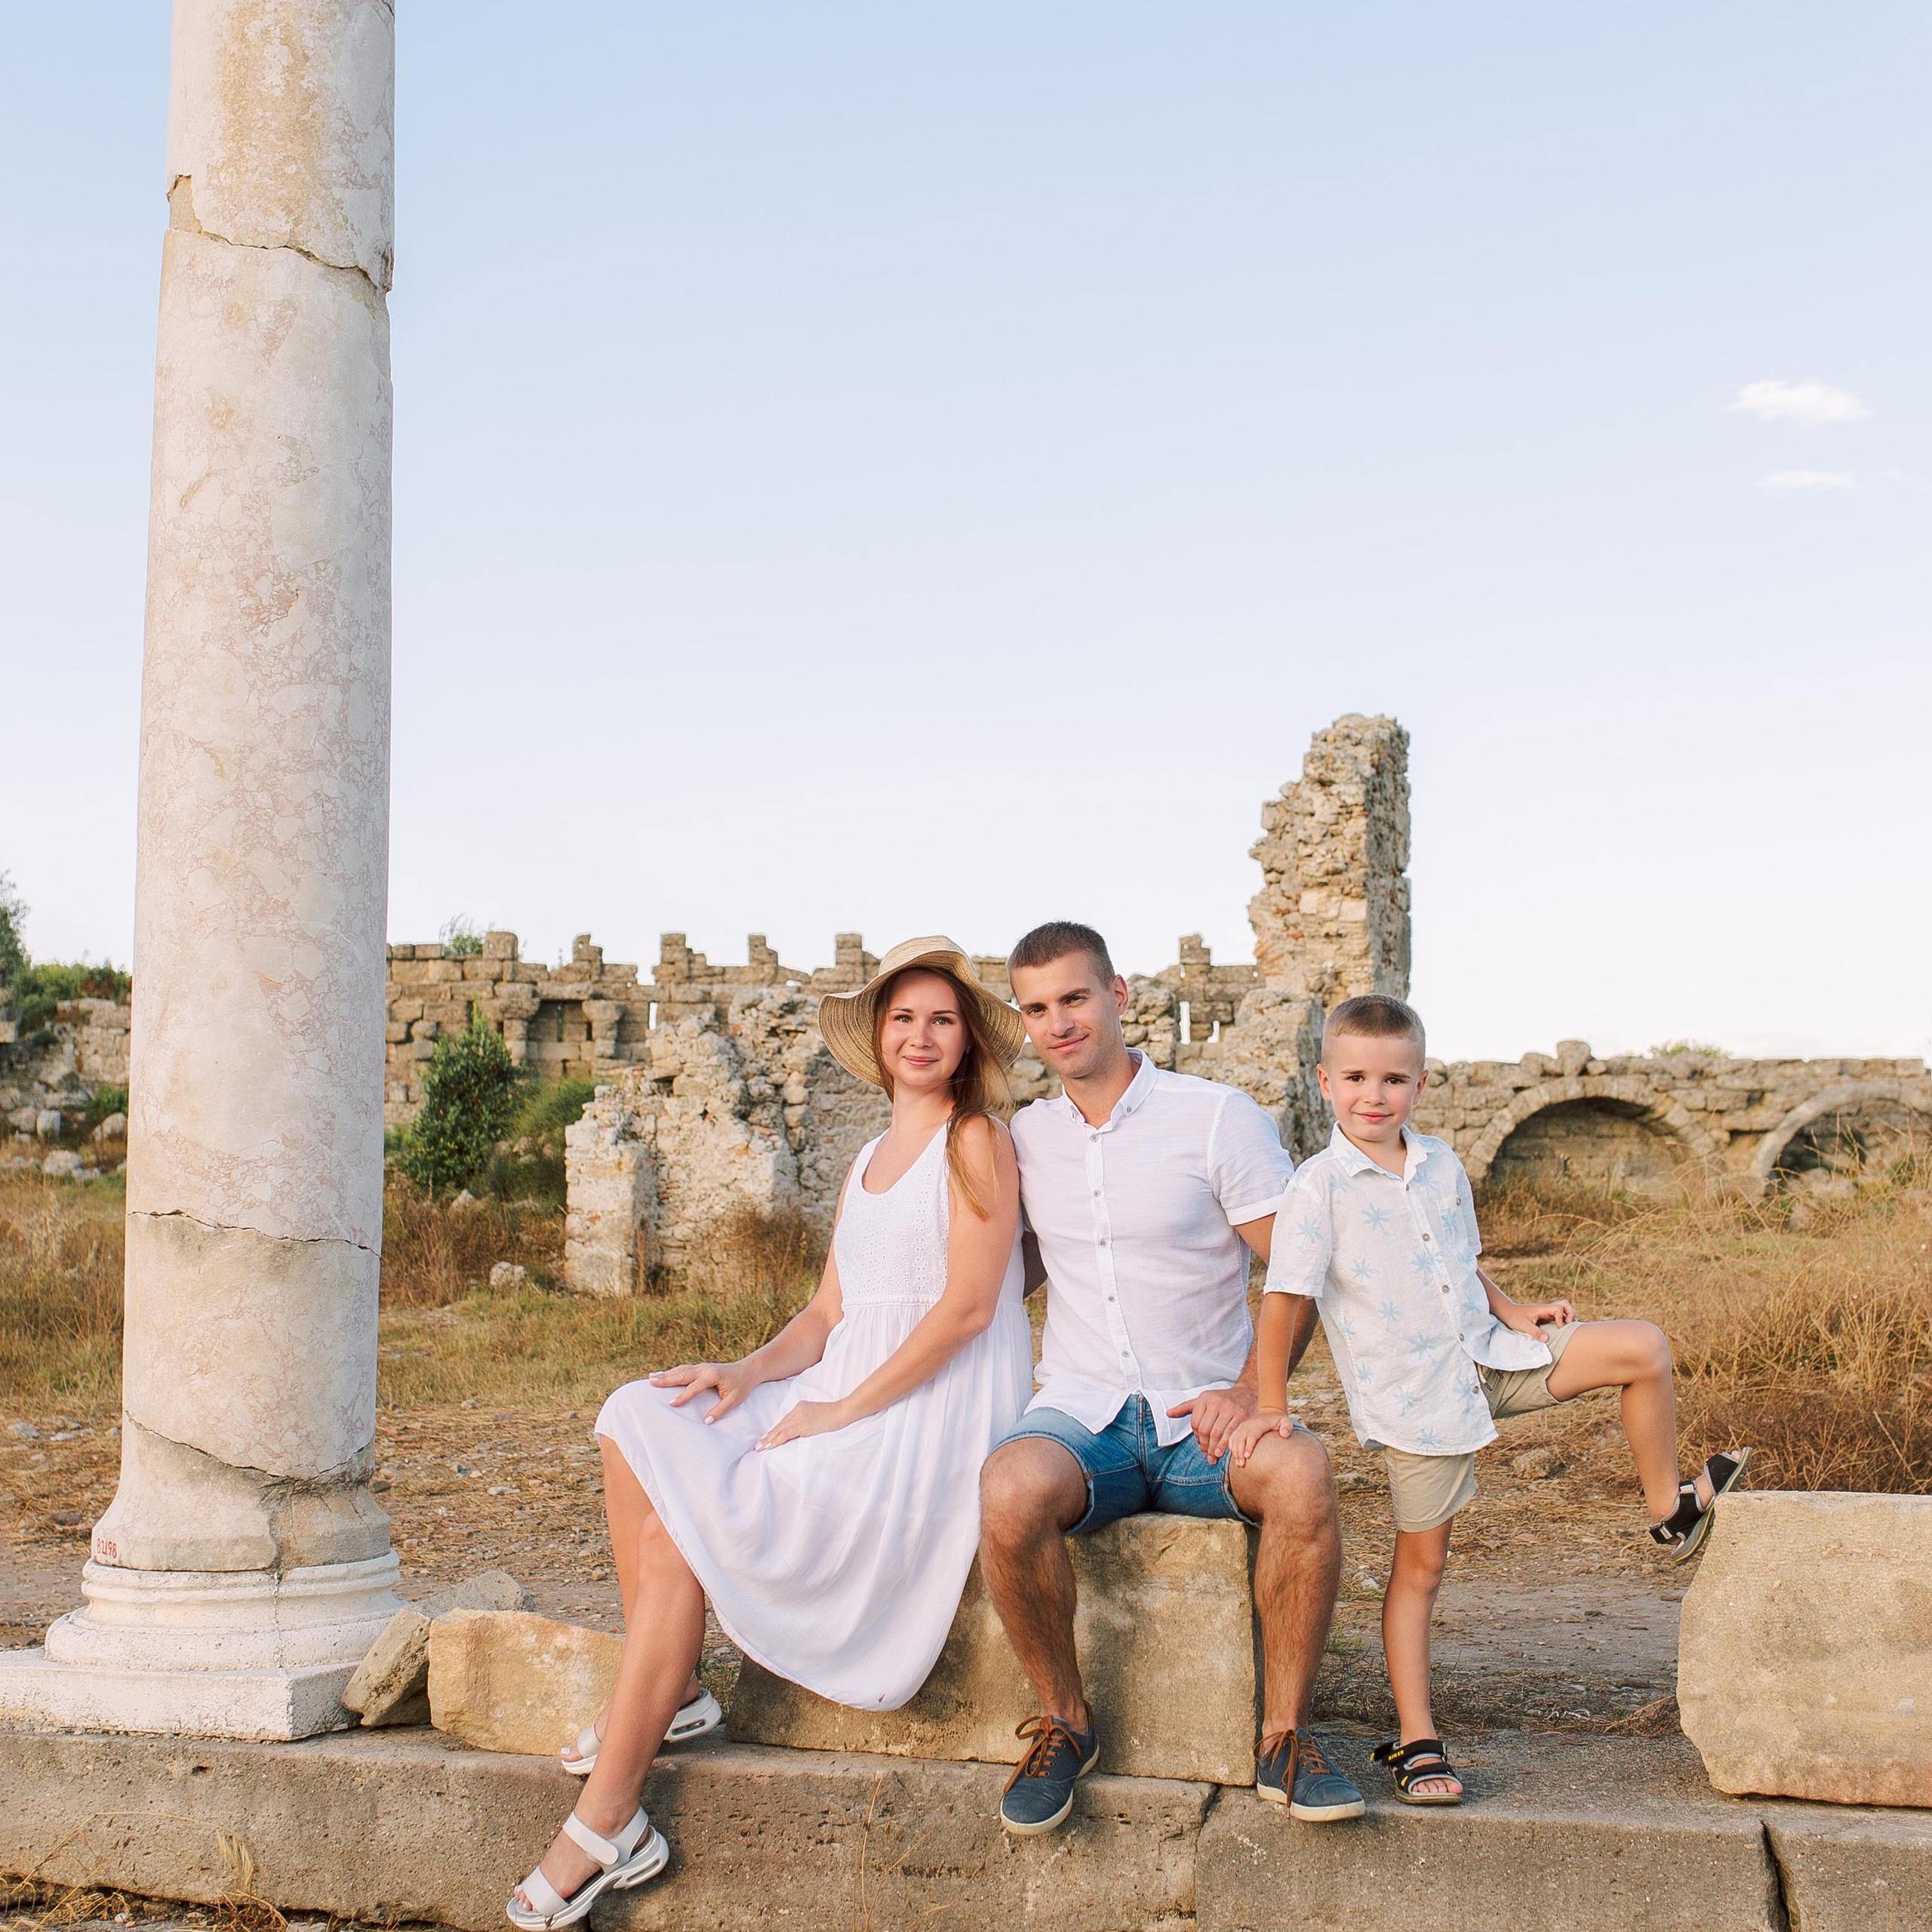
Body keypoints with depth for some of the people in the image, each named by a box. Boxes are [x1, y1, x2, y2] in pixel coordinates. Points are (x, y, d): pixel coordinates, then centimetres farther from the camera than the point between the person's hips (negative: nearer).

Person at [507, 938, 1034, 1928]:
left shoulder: (977, 1141, -4)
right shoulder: (868, 1161, 20)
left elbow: (967, 1306, -14)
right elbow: (828, 1313, 15)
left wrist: (843, 1409, -16)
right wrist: (750, 1372, -4)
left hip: (933, 1411, -8)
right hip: (846, 1391, 8)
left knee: (680, 1524, -19)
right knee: (640, 1423, -8)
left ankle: (607, 1825, -14)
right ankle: (660, 1690, -5)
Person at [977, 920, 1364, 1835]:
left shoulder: (1218, 1117, -1)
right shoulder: (1024, 1136, 11)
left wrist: (1250, 1389, -17)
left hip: (1203, 1419, -2)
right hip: (1081, 1416, 2)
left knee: (1300, 1472, -35)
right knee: (1011, 1492, -33)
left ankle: (1284, 1733, -14)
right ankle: (1064, 1721, -8)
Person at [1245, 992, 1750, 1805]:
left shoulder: (1441, 1165, 6)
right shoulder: (1319, 1187, -13)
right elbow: (1285, 1297, -17)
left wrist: (1515, 1314, 3)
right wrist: (1270, 1405, -21)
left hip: (1487, 1356, 6)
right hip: (1412, 1395, -5)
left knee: (1642, 1347, -2)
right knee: (1420, 1562, 1)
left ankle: (1672, 1508, 17)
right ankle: (1416, 1740, 11)